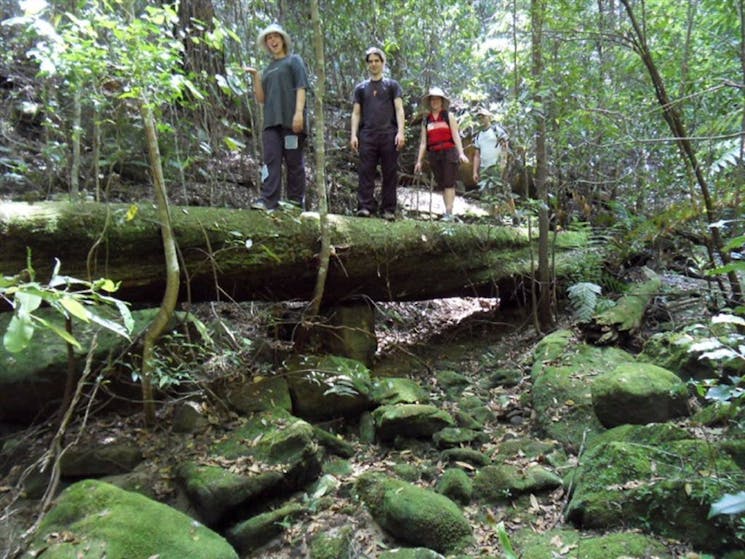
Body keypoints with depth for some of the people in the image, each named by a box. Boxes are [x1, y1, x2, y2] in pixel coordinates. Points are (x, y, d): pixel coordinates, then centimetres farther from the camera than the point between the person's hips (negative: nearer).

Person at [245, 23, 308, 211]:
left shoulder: (294, 60, 13)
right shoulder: (268, 69, 26)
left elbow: (301, 88, -1)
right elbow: (261, 98, 19)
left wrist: (299, 112, -15)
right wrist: (256, 76, 7)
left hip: (291, 120, -4)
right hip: (271, 121, 5)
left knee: (294, 161, -4)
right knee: (271, 160, -7)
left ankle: (296, 201, -1)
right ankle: (268, 200, -14)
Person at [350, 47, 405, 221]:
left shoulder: (392, 85, 14)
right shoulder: (361, 87, 19)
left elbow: (399, 110, 5)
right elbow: (356, 113, 14)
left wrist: (400, 132, -9)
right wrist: (353, 135, 1)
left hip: (389, 134, -1)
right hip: (367, 135, 1)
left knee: (390, 173, -3)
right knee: (365, 171, -7)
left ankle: (388, 209, 0)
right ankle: (365, 206, -8)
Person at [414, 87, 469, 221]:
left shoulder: (449, 116, 8)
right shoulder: (426, 120, 15)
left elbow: (456, 136, 0)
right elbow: (423, 142, 14)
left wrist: (461, 153, -13)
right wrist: (419, 161, 8)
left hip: (449, 152, -3)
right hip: (434, 154, 3)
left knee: (449, 183, -11)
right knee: (441, 184, 2)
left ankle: (449, 212, -14)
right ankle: (448, 213, 4)